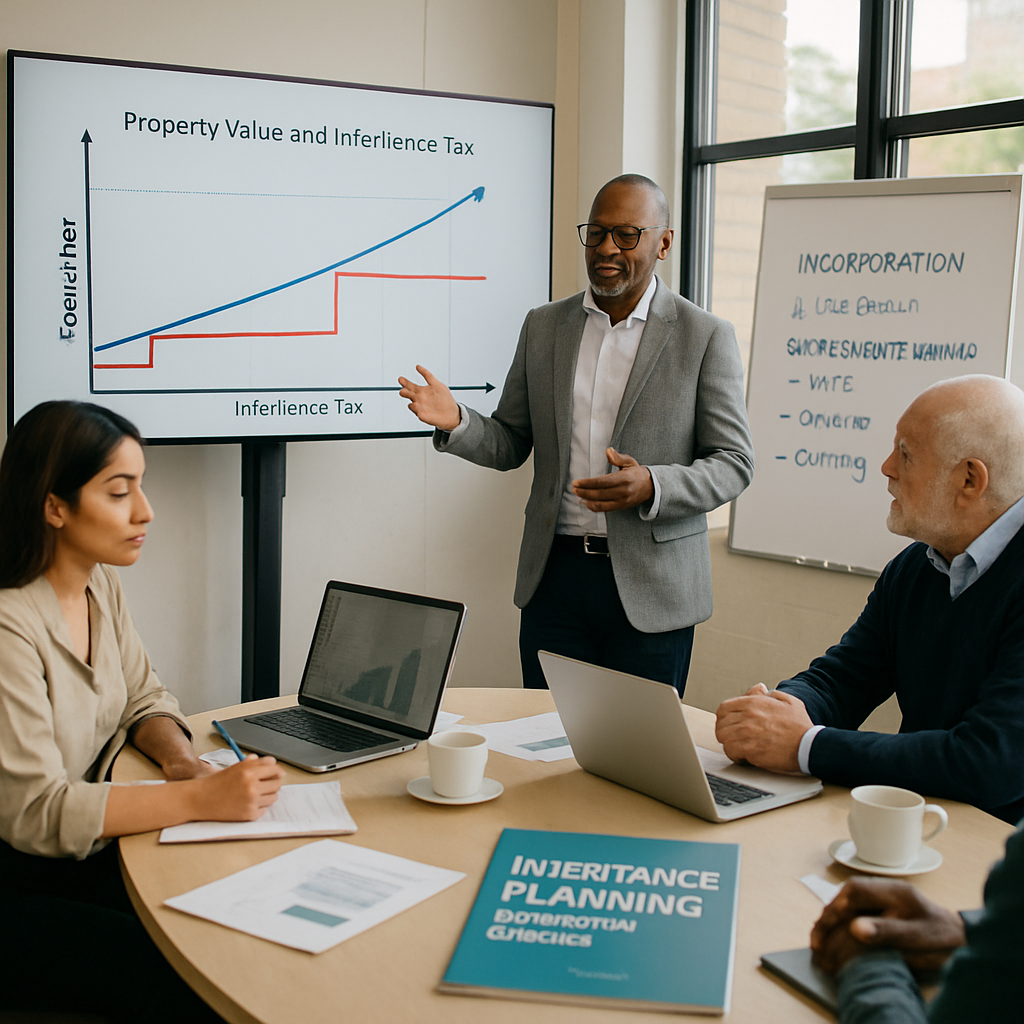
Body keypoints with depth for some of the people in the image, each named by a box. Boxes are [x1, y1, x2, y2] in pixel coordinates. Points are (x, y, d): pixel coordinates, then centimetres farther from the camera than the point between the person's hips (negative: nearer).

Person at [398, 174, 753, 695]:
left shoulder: (705, 337, -2)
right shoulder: (543, 326, 9)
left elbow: (732, 463, -4)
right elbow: (510, 444, 12)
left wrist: (651, 486, -21)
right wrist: (456, 423, -9)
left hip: (651, 589, -3)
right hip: (554, 576, 3)